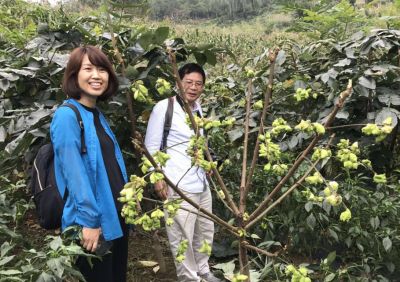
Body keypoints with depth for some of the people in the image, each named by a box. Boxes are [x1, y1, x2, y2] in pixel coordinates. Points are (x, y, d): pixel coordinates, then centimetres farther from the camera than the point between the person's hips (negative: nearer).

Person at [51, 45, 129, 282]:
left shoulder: (97, 115, 10)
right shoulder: (67, 115, -15)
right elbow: (74, 173, -20)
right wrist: (89, 220, -21)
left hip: (116, 216, 8)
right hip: (93, 222, -8)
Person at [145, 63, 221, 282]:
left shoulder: (197, 107, 11)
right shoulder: (164, 107, -11)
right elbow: (151, 146, -9)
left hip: (201, 181, 8)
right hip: (178, 184, -7)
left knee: (205, 231, 17)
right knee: (182, 236, 1)